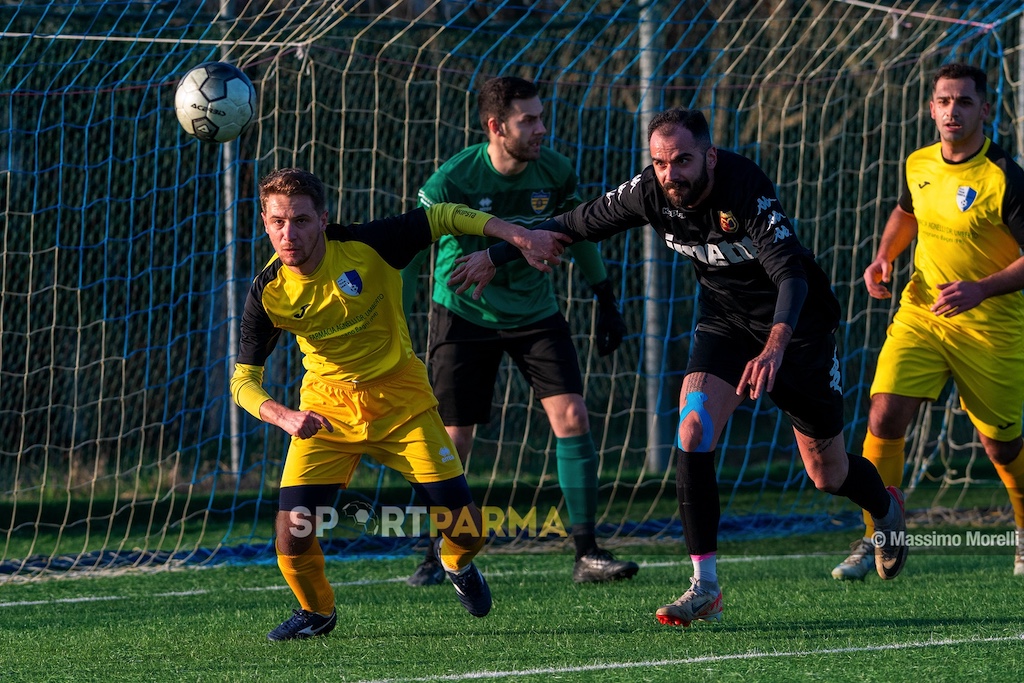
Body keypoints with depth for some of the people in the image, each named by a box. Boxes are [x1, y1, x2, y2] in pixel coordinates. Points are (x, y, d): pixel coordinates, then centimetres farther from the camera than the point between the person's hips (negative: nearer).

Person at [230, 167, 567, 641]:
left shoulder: (366, 246, -21)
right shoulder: (268, 293, -16)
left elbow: (440, 218, -8)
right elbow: (243, 379, -14)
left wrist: (514, 233, -17)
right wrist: (284, 417, -34)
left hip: (400, 400, -1)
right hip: (327, 409, 1)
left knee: (463, 525, -7)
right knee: (293, 524, -17)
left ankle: (458, 565, 32)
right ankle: (316, 611, 15)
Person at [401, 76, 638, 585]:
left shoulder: (555, 172, -11)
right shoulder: (451, 181, -22)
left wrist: (606, 301, 10)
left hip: (535, 312, 3)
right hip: (464, 314, -3)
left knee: (571, 415, -12)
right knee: (452, 440, -2)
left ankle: (587, 553, -8)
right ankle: (437, 555, 19)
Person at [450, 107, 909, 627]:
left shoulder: (747, 190, -33)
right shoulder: (649, 193, -17)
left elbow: (792, 276, -42)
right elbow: (578, 224, -2)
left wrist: (774, 348, -59)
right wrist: (494, 257, 3)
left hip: (794, 325, -4)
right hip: (724, 319, 4)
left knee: (827, 474, 7)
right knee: (693, 429, -20)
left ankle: (886, 508, 44)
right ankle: (705, 588, -15)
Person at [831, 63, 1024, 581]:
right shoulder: (918, 165, 1)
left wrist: (980, 290, -28)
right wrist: (885, 257, 6)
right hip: (919, 313, 4)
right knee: (885, 416, -14)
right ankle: (876, 542, -5)